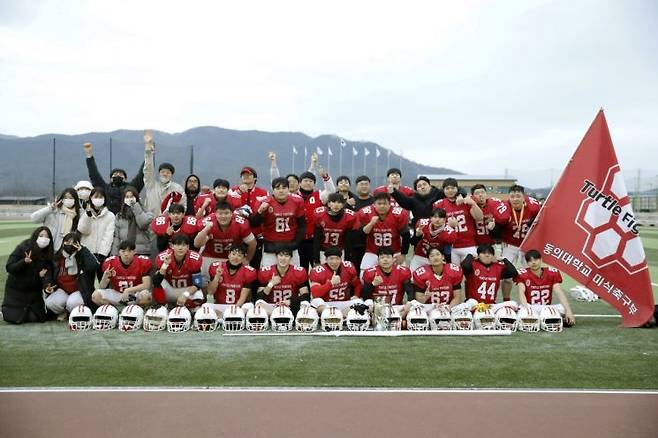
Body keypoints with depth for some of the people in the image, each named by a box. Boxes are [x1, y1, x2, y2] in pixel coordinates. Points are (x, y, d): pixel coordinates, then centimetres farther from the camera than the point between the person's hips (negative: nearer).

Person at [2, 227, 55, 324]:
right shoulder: (23, 248, -15)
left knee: (40, 317, -5)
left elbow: (48, 272, -10)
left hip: (34, 290, 3)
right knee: (15, 318, -12)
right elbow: (9, 267, -16)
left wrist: (48, 284, -32)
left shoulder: (48, 254, -5)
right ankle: (6, 309, 24)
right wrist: (24, 262, -33)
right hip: (16, 289, -3)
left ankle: (27, 308, 27)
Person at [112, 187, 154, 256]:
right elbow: (116, 237, 9)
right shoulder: (119, 216, 12)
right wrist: (114, 255, 1)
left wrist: (135, 205, -9)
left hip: (142, 253, -2)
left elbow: (143, 223, -17)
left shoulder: (146, 213, 5)